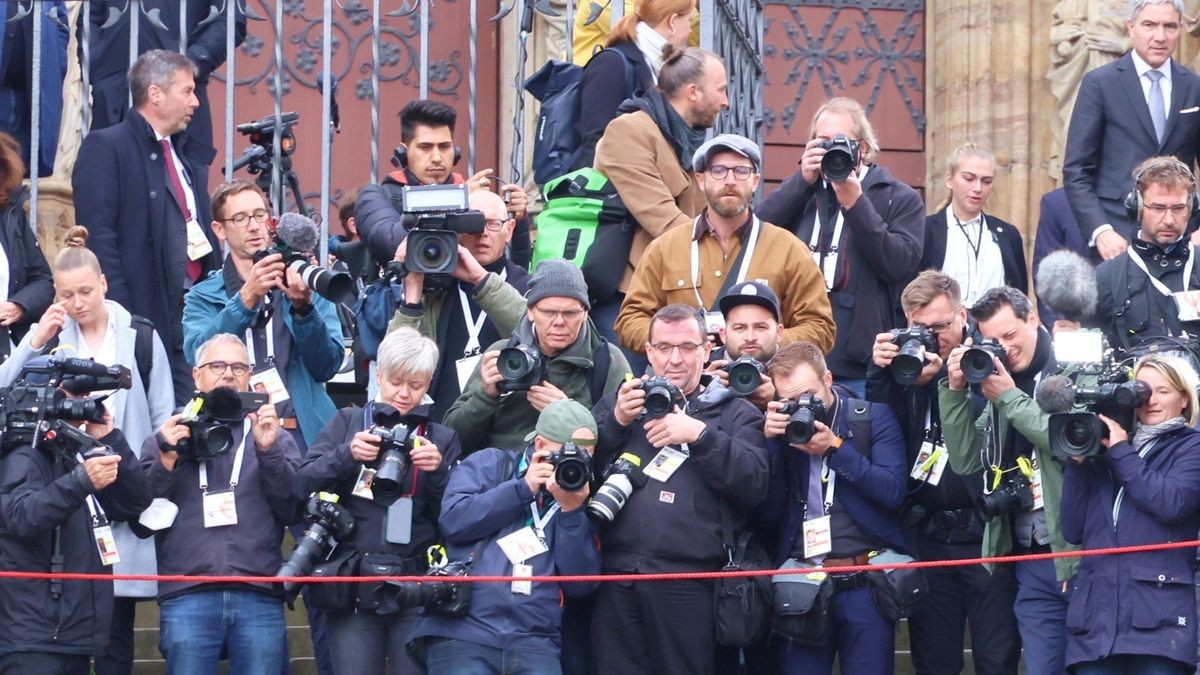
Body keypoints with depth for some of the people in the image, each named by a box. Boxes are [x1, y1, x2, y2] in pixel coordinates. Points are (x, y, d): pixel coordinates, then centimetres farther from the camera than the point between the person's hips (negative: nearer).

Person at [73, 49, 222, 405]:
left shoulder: (190, 154, 19)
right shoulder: (106, 148, -5)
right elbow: (99, 238, -12)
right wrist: (122, 319, -19)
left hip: (195, 310, 7)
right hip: (143, 310, -7)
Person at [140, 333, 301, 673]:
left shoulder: (273, 438, 17)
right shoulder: (166, 439, 16)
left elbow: (293, 510, 4)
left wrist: (269, 450, -7)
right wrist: (166, 460, -7)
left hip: (259, 596, 1)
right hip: (187, 597, -1)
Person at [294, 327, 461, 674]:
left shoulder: (442, 439, 13)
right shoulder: (348, 422, 13)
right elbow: (302, 486, 3)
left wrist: (439, 472, -11)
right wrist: (346, 455, -13)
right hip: (353, 587, 0)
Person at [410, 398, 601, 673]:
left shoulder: (582, 501, 16)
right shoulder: (489, 465, 11)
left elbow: (580, 585, 6)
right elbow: (453, 520, -5)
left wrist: (571, 511, -3)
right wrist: (524, 488, -2)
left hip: (535, 642, 2)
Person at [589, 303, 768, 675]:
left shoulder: (734, 414, 14)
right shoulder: (621, 401, 22)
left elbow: (755, 483, -3)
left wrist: (699, 435, -10)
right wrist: (616, 421, -5)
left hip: (690, 584, -2)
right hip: (617, 578, 2)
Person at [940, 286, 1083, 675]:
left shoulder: (1078, 373, -4)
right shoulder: (998, 383, 13)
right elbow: (966, 462, 9)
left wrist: (1010, 398, -12)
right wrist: (955, 391, -1)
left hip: (1083, 554, -5)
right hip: (1033, 560, 5)